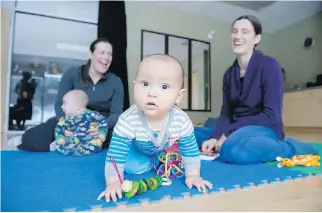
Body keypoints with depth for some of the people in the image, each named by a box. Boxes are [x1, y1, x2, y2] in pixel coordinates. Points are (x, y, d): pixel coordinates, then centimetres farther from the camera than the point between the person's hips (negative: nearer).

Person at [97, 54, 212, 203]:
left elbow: (190, 150, -19)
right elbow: (115, 155, -33)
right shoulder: (128, 121, -42)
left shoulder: (181, 121, -35)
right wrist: (113, 183, -34)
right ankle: (150, 163, 14)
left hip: (167, 150, 2)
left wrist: (193, 175, -18)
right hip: (138, 150, -1)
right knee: (131, 167, -14)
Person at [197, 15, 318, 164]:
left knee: (233, 149, -39)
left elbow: (272, 115, -16)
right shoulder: (229, 73, 8)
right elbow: (226, 114, 3)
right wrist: (214, 137, -17)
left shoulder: (269, 65, -10)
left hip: (265, 129, -5)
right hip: (238, 132, 5)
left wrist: (229, 133, -20)